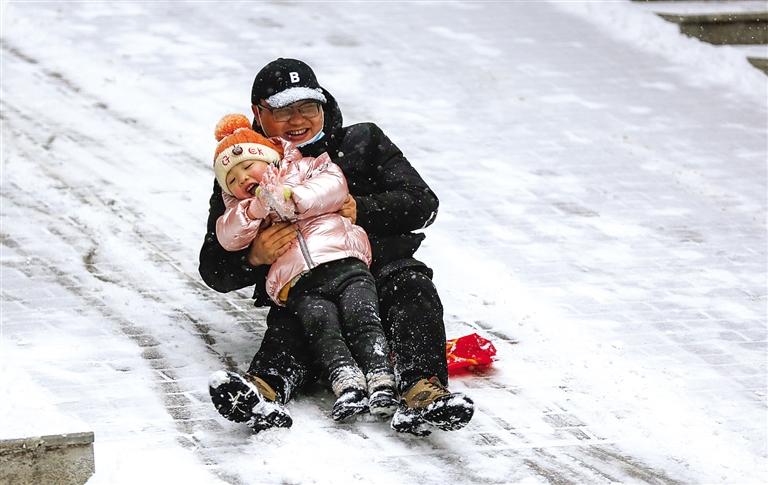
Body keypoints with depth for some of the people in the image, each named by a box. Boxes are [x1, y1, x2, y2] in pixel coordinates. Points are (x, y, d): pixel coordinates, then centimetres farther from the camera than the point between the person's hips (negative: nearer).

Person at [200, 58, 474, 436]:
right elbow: (213, 270, 6)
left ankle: (421, 393, -56)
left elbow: (423, 203, 4)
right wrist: (254, 257, -18)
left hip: (380, 273, 1)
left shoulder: (364, 143, 15)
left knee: (414, 289, -31)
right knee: (289, 320, -33)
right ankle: (266, 388, -65)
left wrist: (363, 211, -14)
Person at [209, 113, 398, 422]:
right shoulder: (242, 208, 28)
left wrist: (292, 200, -7)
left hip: (345, 261, -1)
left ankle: (381, 379, -32)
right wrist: (255, 210, -8)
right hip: (301, 283, 1)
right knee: (322, 326, -25)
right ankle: (347, 385, -40)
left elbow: (334, 186, 2)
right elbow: (229, 237, 8)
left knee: (363, 318, -21)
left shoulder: (302, 169, 21)